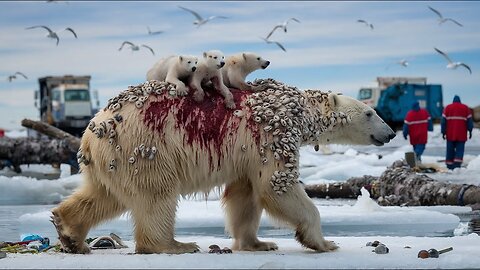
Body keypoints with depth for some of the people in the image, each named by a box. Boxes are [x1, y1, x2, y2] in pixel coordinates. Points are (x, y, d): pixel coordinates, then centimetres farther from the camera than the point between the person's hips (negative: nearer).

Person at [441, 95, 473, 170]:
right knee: (460, 149, -2)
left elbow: (443, 121, 3)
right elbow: (469, 121, 5)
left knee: (450, 150, 9)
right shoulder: (465, 108, 7)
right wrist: (470, 131, 9)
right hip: (461, 135, -1)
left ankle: (449, 165, 11)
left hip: (450, 134, 1)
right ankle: (457, 164, -20)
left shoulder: (447, 108, 8)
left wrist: (443, 132, 6)